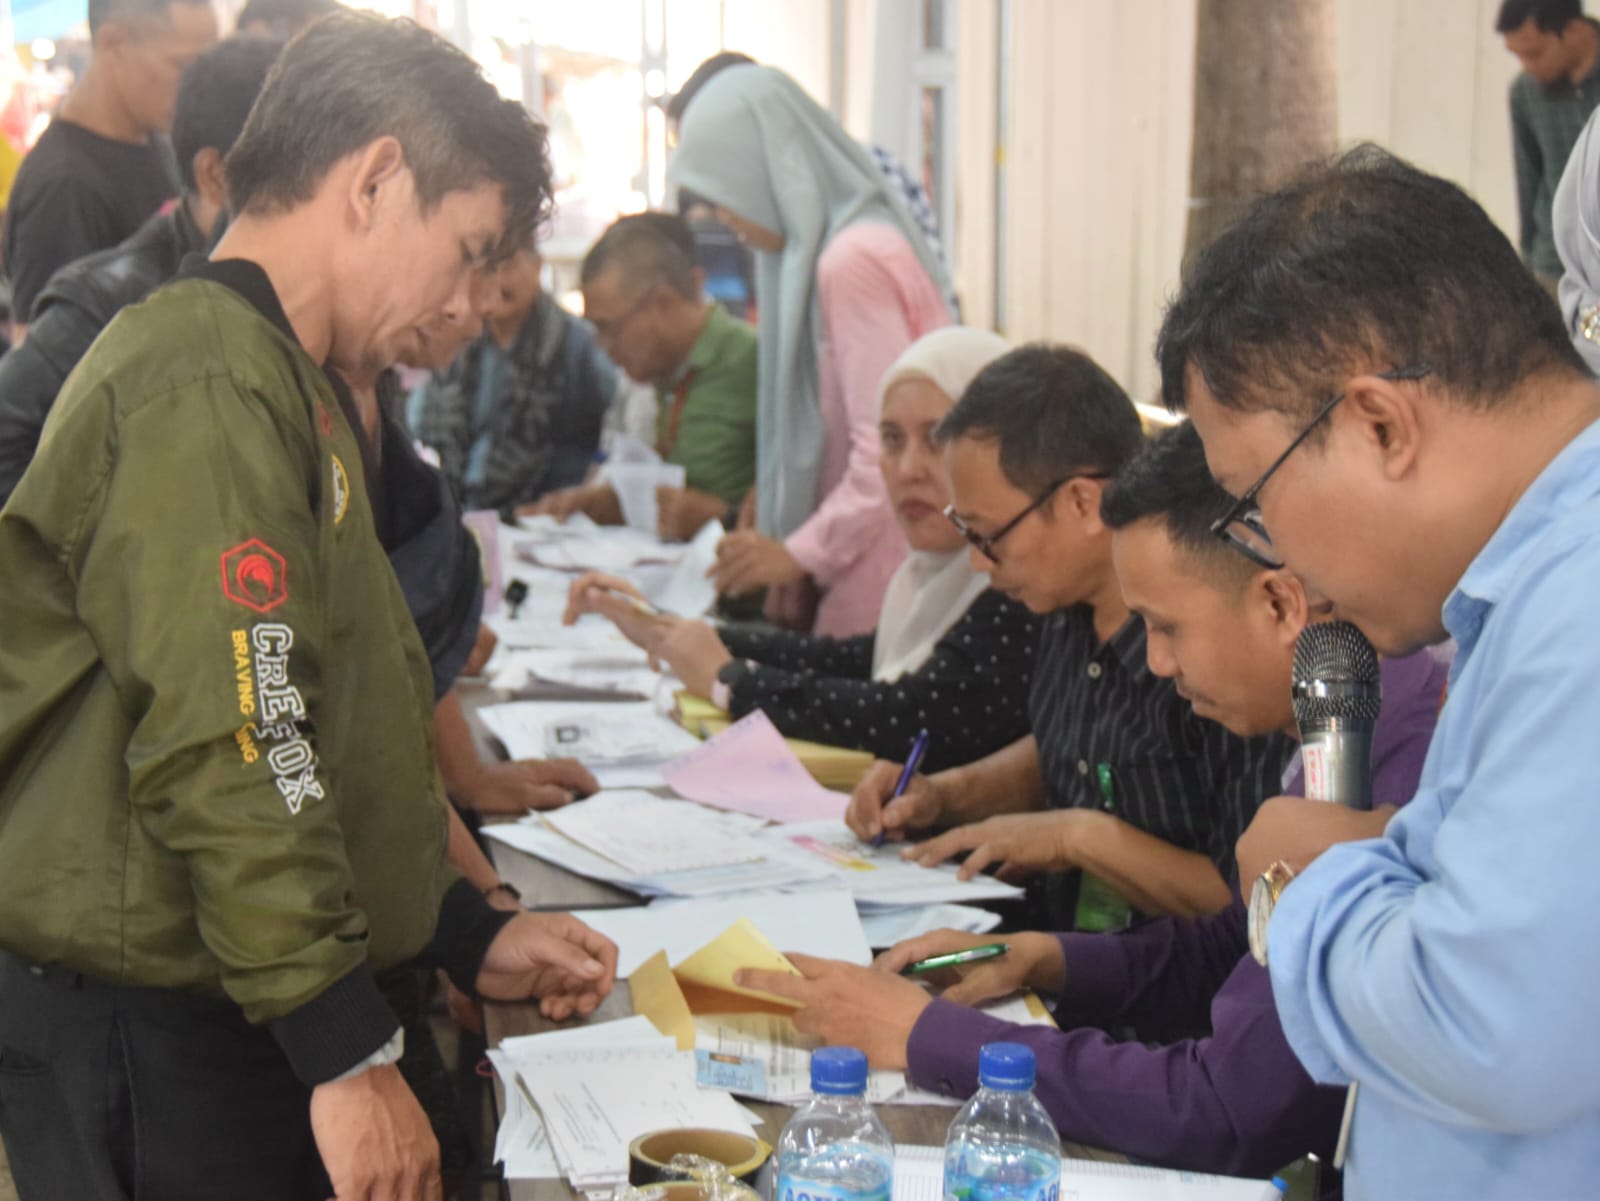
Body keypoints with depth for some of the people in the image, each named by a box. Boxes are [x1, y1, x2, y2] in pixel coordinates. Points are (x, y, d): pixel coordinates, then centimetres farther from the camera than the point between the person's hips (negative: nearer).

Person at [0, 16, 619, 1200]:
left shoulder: (283, 388, 18)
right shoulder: (205, 390, -16)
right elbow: (221, 754, -23)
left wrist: (471, 938, 16)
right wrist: (350, 1055, -20)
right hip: (150, 1051, -9)